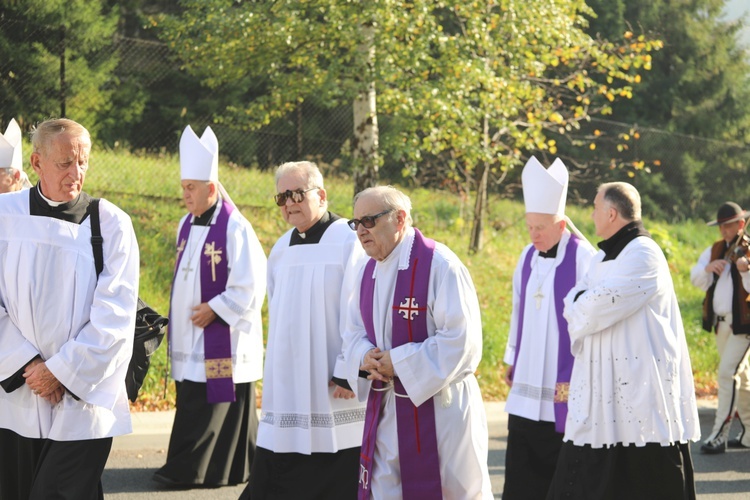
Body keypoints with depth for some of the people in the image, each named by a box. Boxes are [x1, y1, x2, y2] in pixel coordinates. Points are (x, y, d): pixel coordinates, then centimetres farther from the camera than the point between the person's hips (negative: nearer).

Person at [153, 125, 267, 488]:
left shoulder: (235, 228, -15)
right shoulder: (187, 226, 10)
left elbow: (250, 286, -16)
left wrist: (213, 309, -15)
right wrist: (181, 314, 14)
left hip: (222, 339, -8)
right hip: (190, 335, 9)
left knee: (209, 404, -5)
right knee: (191, 399, 10)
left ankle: (187, 470, -3)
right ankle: (232, 468, 19)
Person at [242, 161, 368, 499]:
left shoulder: (349, 243, -9)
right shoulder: (281, 250, 12)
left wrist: (347, 373, -17)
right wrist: (274, 373, 18)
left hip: (331, 393, -6)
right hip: (287, 391, 6)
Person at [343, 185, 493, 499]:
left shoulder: (439, 266, -15)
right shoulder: (371, 271, 10)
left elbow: (461, 338, -19)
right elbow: (354, 332, 17)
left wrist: (398, 363, -18)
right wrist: (365, 357, -7)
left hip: (438, 407, -7)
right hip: (385, 411, 7)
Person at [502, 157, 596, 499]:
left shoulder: (583, 259, -11)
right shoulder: (528, 258, 9)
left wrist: (578, 378, -12)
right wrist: (512, 360, 18)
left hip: (562, 390, -6)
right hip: (526, 388, 6)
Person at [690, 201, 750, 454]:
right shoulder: (715, 251, 10)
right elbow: (696, 279, 5)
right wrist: (708, 268, -14)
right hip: (720, 322, 7)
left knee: (728, 373, -15)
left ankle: (719, 435, -14)